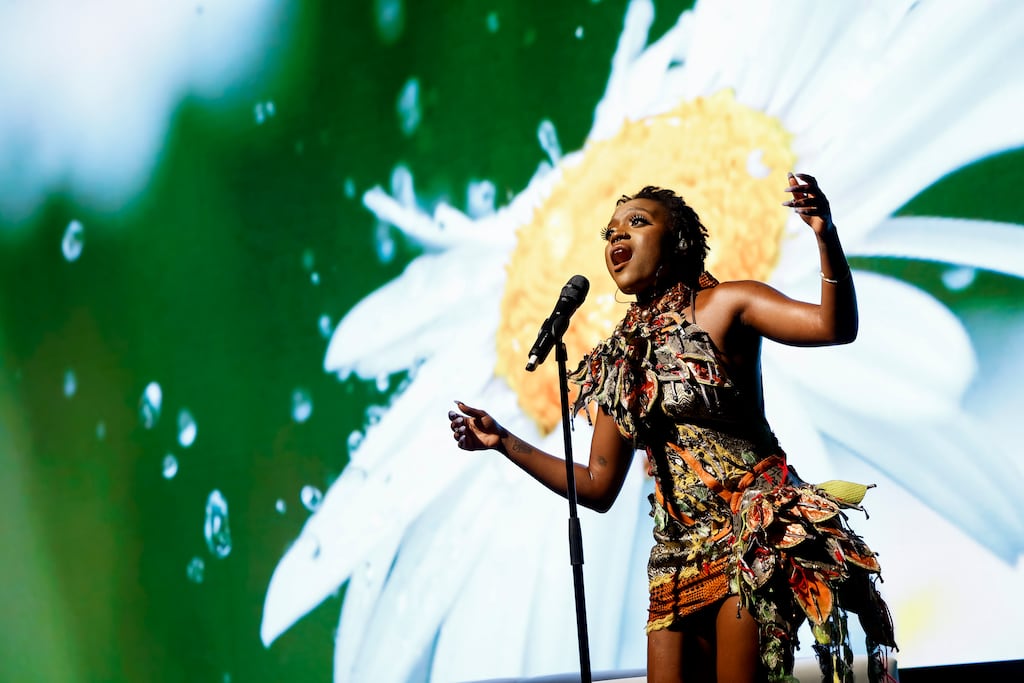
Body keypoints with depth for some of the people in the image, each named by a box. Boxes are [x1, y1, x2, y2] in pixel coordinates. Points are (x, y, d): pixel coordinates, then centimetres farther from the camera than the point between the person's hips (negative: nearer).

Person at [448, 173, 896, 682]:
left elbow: (835, 327, -19)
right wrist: (504, 442, 16)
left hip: (753, 532, -6)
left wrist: (826, 237, -36)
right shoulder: (620, 359, 13)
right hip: (680, 555, 6)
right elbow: (598, 488, 17)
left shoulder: (721, 306, -2)